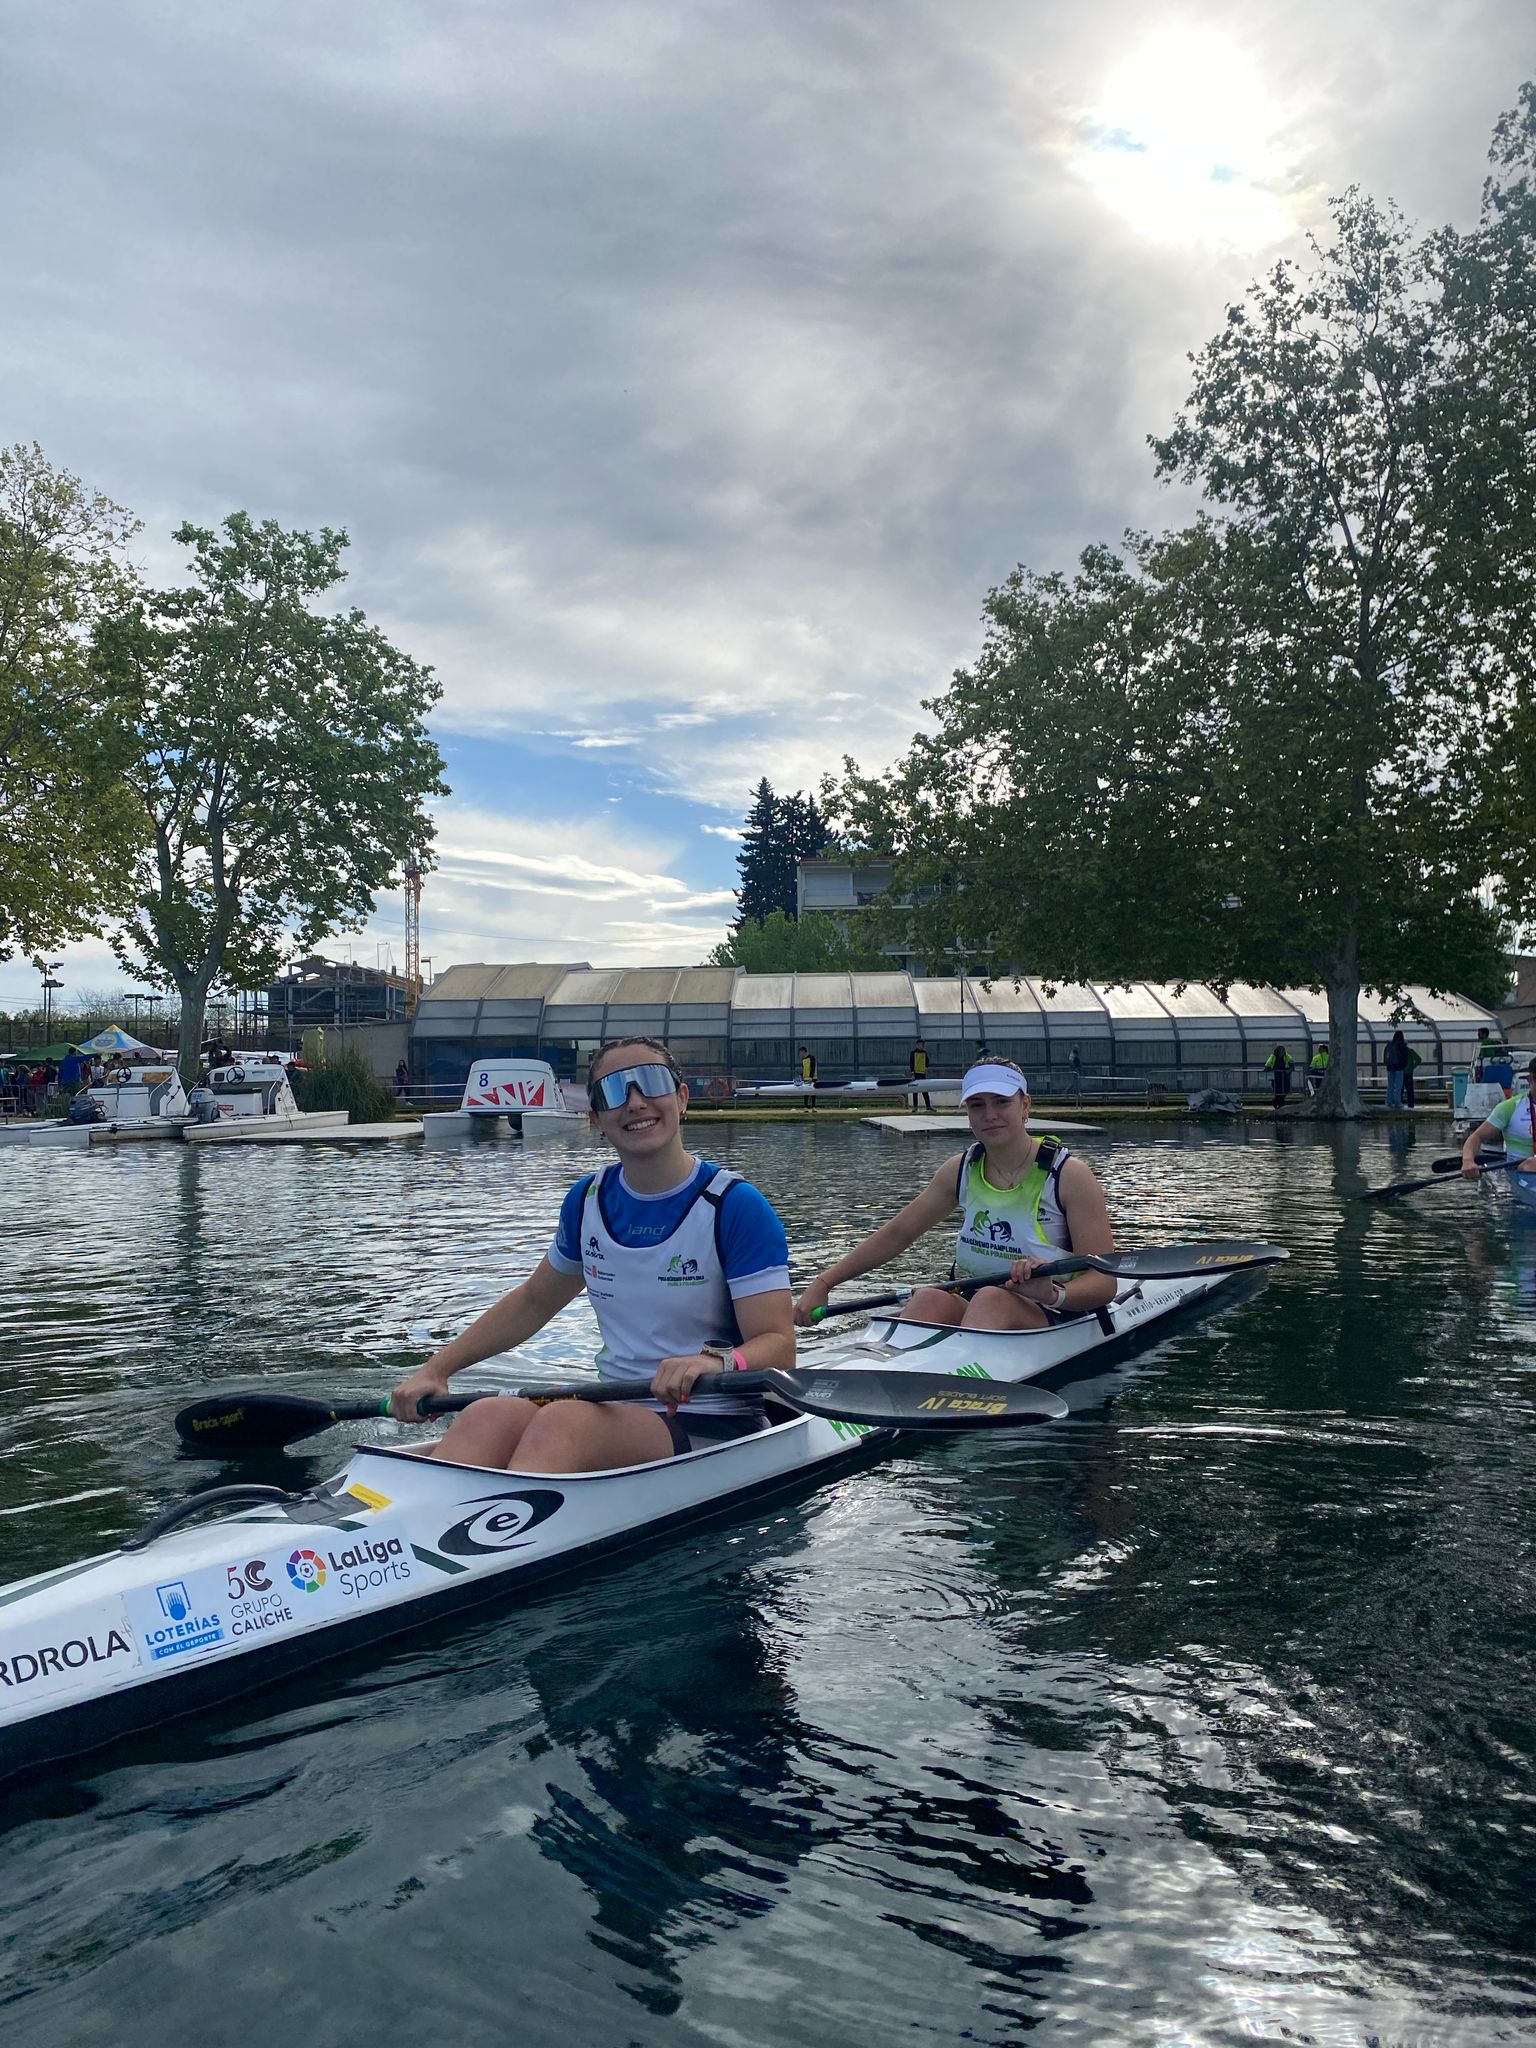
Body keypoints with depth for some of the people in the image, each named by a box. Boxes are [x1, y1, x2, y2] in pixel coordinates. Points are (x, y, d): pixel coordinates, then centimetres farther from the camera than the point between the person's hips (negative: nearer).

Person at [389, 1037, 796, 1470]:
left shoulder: (736, 1206, -9)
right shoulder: (589, 1200, 9)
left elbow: (779, 1346, -14)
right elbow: (533, 1302, 24)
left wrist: (717, 1362, -36)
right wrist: (436, 1370, 18)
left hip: (716, 1432, -5)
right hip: (616, 1411, 5)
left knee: (559, 1424, -34)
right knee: (487, 1418, -26)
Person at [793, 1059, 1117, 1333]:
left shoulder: (1068, 1175, -8)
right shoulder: (961, 1170, 7)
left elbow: (1104, 1283, -11)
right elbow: (896, 1234, 12)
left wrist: (1052, 1293, -33)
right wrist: (823, 1283, 5)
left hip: (1054, 1324, -4)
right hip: (970, 1315, 4)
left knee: (992, 1299, -36)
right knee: (927, 1299, -29)